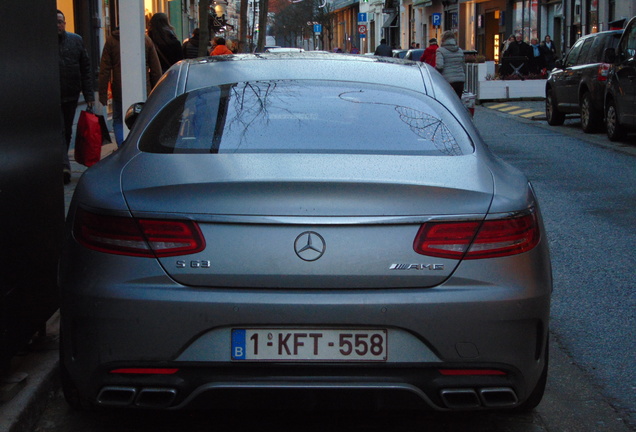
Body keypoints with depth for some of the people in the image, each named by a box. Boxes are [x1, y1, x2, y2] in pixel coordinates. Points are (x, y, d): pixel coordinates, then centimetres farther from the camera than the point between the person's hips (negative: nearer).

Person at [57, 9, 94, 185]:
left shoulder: (76, 40, 8)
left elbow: (85, 69, 9)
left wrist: (89, 95, 3)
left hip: (71, 96, 4)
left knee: (67, 132, 13)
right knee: (59, 131, -10)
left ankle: (60, 163, 28)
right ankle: (64, 166, -15)